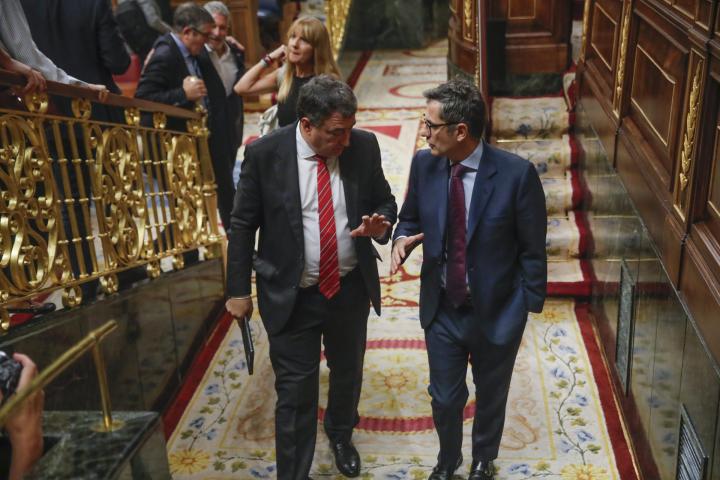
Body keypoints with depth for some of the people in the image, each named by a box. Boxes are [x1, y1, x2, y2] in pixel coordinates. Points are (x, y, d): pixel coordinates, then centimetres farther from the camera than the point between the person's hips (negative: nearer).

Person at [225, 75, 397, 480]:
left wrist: (379, 223, -18)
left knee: (348, 372, 24)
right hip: (291, 295, -3)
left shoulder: (364, 146, -8)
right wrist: (239, 290, -4)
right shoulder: (265, 154, -15)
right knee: (295, 393, 4)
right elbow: (243, 224, -6)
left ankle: (341, 435, 54)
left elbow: (385, 202, 6)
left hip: (351, 289, 4)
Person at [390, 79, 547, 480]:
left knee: (491, 398, 22)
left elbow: (532, 249, -12)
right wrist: (403, 238, -15)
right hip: (441, 311, 3)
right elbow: (411, 217, 7)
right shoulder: (424, 164, -10)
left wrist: (528, 307, -8)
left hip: (496, 312, -2)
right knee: (444, 398, 18)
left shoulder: (517, 174, -22)